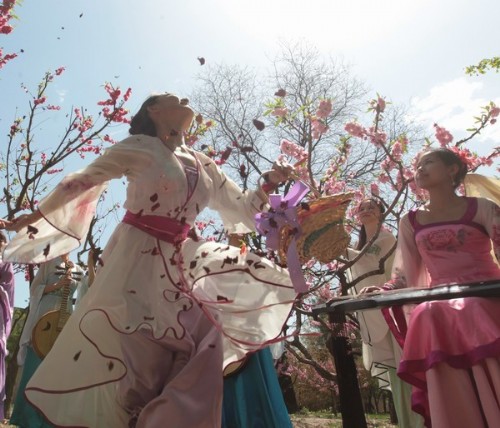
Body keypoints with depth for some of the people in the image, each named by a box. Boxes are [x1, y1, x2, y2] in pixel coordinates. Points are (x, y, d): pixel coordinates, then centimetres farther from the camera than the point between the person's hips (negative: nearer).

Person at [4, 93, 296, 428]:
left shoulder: (203, 165, 14)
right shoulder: (139, 146, -1)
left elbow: (239, 207, 19)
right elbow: (82, 181, 7)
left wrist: (268, 184, 2)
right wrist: (38, 215, 15)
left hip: (177, 267, 6)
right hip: (135, 260, -6)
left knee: (205, 343, -2)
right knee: (135, 353, -3)